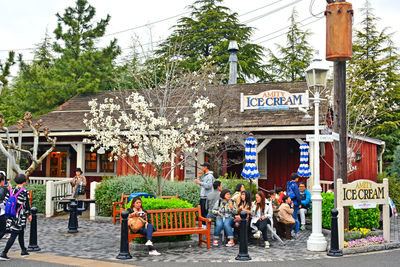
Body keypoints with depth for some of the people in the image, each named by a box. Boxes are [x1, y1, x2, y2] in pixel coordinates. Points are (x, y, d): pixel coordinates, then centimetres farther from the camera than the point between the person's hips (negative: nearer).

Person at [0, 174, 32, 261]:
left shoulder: (11, 190, 3)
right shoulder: (24, 192, -14)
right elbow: (26, 205, -10)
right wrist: (29, 214, 5)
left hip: (11, 215, 7)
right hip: (20, 217, -7)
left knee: (21, 234, 20)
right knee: (13, 235, -3)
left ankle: (24, 251, 32)